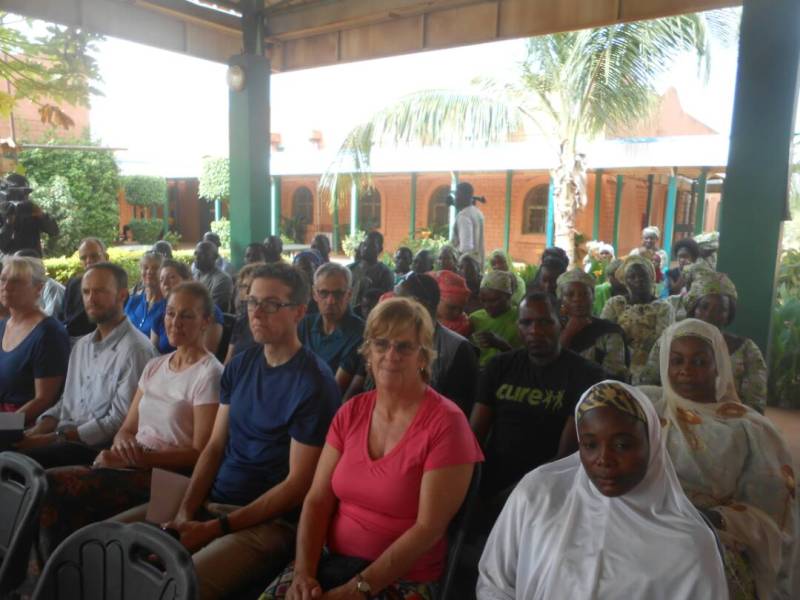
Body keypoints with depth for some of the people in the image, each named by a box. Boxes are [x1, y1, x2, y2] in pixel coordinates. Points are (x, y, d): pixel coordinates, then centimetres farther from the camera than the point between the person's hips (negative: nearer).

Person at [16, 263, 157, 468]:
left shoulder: (135, 349, -13)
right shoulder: (81, 345, 16)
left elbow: (119, 421, -17)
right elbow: (67, 401, 19)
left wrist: (53, 438, -15)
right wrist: (37, 430, 0)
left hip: (99, 448, -8)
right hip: (65, 439, 8)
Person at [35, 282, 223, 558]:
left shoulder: (209, 374, -9)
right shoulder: (154, 366, 15)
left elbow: (201, 453, -11)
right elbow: (127, 428, 14)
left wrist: (139, 457, -17)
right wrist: (123, 443, -9)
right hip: (134, 466, 7)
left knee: (53, 485, -20)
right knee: (47, 485, -17)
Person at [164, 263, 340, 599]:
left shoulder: (314, 384, -15)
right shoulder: (240, 365, 8)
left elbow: (298, 484, -16)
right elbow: (215, 447, 8)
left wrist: (215, 528, -15)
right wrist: (185, 510, -7)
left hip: (269, 521, -7)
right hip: (209, 501, 7)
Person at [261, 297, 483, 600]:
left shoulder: (445, 423, -13)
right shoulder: (351, 412, 4)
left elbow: (429, 528, -16)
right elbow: (317, 500, 2)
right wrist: (304, 571, -12)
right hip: (333, 559, 4)